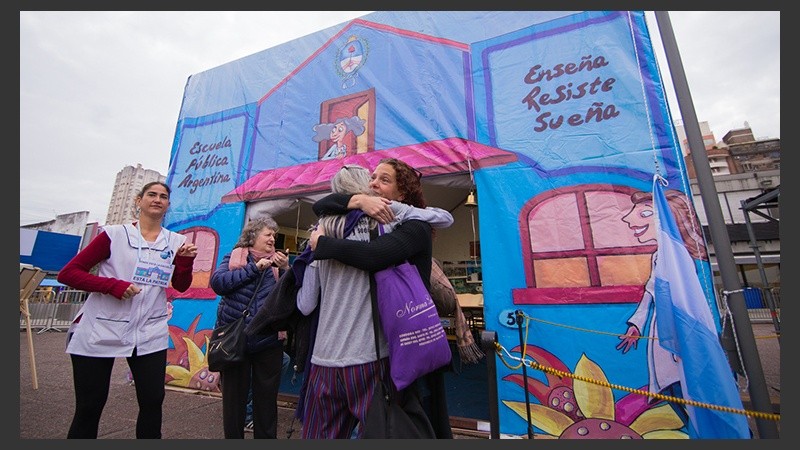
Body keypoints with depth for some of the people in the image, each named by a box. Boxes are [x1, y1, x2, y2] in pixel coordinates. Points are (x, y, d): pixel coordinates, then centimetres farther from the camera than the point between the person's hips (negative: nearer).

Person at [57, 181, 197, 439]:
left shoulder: (176, 241, 4)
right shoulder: (114, 234, -2)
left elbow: (181, 286, 4)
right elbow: (67, 273, -3)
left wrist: (186, 261, -15)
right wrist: (113, 285, -19)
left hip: (150, 335, 2)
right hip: (100, 331, -1)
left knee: (153, 401, 4)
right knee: (89, 407, 10)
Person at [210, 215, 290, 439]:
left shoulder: (276, 262, 7)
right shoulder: (234, 257, 4)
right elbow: (217, 282, -13)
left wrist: (285, 269, -14)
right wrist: (254, 268, -14)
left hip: (268, 342, 2)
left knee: (266, 397, 12)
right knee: (233, 396, 13)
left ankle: (266, 437, 30)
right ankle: (232, 436, 34)